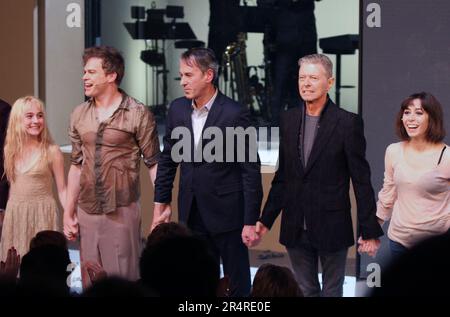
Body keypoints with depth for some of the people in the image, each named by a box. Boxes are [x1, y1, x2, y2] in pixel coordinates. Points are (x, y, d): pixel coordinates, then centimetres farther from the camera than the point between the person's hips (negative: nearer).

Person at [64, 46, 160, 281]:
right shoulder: (79, 115, 9)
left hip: (122, 212, -5)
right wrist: (68, 212, 14)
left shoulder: (138, 114, -6)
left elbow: (153, 164, -4)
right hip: (86, 213, 5)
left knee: (124, 281, -2)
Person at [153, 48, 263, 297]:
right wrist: (160, 204, 11)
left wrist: (251, 221, -13)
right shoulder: (177, 109, 3)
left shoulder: (235, 114, -13)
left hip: (227, 212, -5)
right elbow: (168, 159, 13)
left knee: (237, 284, 6)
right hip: (191, 213, 5)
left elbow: (251, 170, -11)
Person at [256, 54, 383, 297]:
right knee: (305, 291, 13)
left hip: (332, 228, -4)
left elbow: (361, 180, -8)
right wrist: (266, 219, 11)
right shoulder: (289, 119, 6)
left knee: (332, 291, 8)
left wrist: (370, 231, -9)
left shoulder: (348, 123, -10)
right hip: (296, 229, 4)